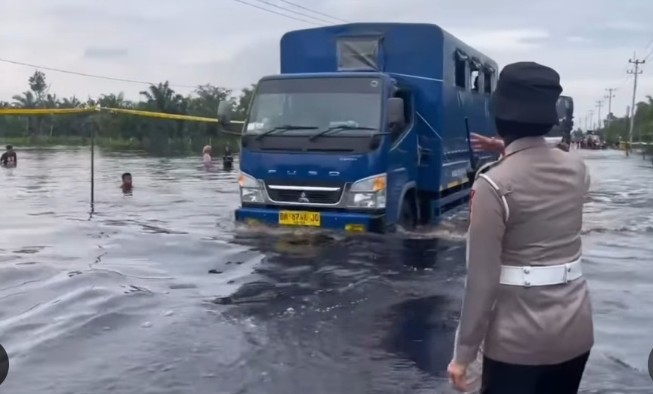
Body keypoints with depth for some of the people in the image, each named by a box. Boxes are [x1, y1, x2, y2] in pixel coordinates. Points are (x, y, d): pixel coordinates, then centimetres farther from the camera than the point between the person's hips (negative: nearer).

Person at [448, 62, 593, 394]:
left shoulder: (494, 184, -17)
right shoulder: (577, 169, 0)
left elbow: (482, 278, -17)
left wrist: (464, 353, -9)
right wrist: (511, 152, 33)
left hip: (519, 337, -6)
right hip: (576, 327, 6)